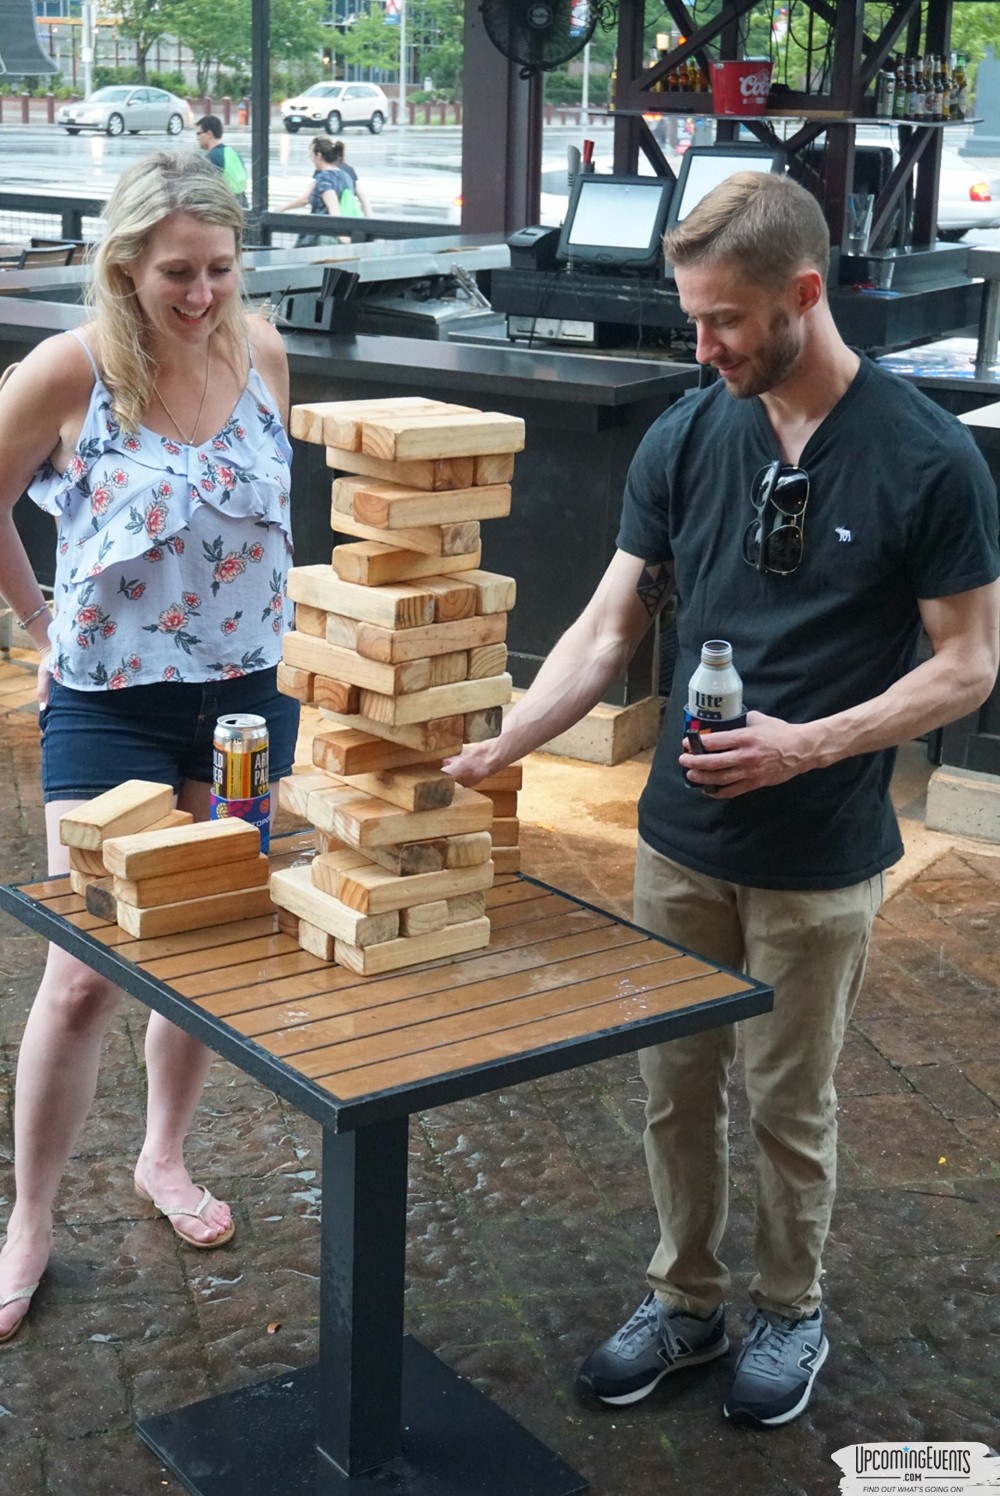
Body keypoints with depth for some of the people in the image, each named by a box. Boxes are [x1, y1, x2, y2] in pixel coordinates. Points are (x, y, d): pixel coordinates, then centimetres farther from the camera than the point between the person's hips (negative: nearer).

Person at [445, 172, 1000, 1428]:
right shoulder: (683, 442, -3)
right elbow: (606, 633, 0)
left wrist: (809, 744, -22)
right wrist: (498, 746, -14)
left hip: (820, 860, -3)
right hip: (680, 839, 4)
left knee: (789, 1103, 13)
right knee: (674, 1087, 15)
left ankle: (788, 1313, 36)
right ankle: (683, 1300, 36)